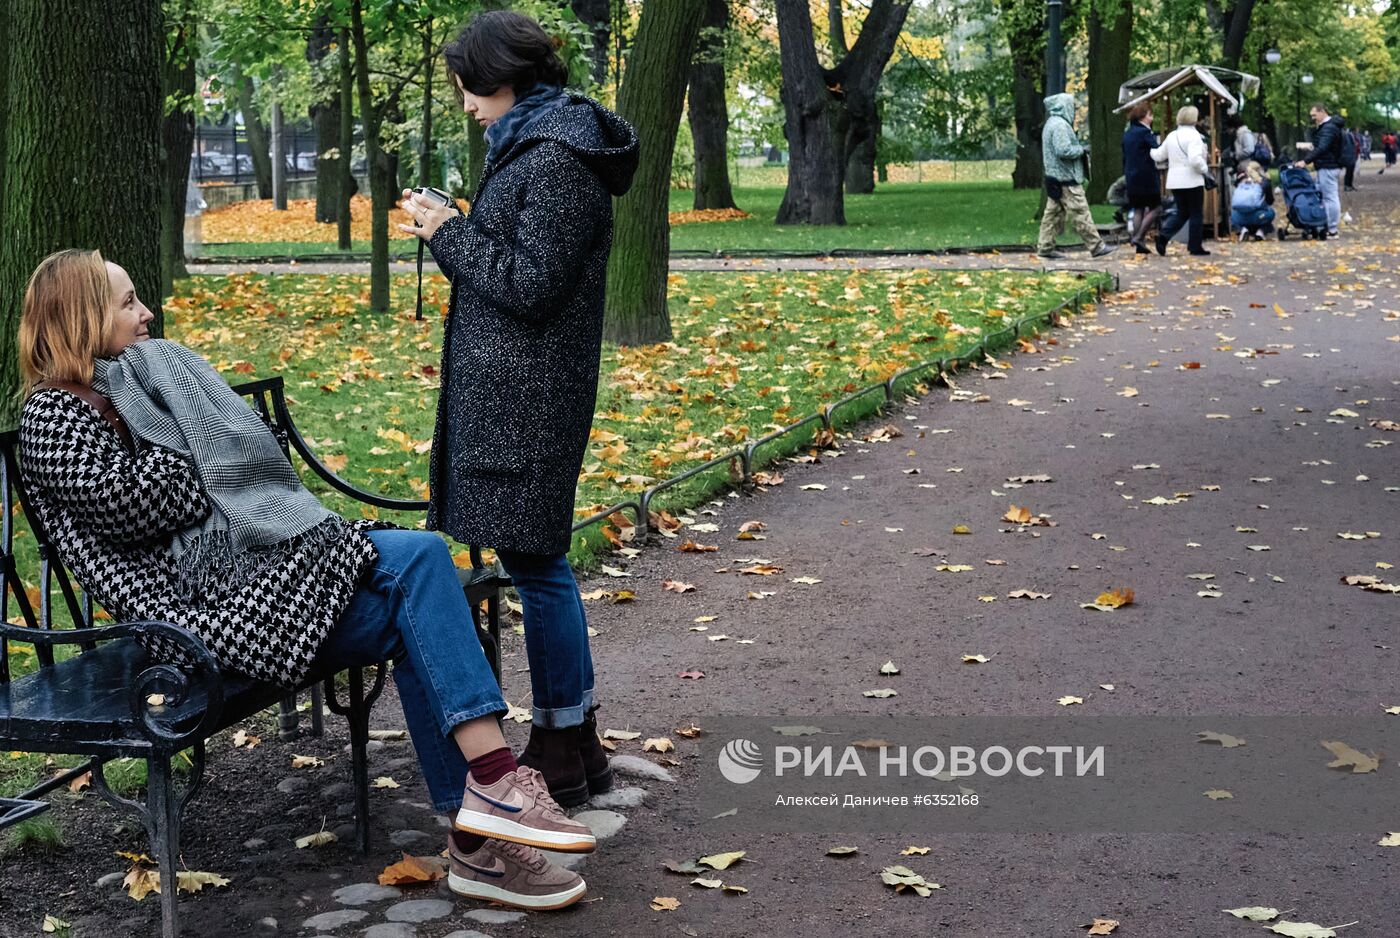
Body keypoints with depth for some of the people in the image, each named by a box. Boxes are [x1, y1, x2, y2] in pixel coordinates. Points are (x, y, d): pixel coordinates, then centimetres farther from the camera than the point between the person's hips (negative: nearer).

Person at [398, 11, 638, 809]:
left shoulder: (556, 159, -15)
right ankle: (575, 744, 23)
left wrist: (450, 235, -10)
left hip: (525, 398, -11)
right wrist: (451, 229, 11)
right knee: (540, 561, 14)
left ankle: (564, 751, 6)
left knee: (536, 562, -4)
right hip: (509, 391, 11)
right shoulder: (534, 145, 17)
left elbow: (529, 284, -19)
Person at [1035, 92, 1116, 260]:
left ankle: (1045, 246, 13)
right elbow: (1064, 150, -25)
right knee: (1080, 213, -6)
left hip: (1054, 177, 10)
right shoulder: (1060, 125, -16)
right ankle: (1096, 247, -4)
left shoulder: (1051, 123, 17)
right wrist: (1081, 150, -10)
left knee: (1053, 212, 12)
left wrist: (1078, 148, 11)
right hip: (1066, 179, -10)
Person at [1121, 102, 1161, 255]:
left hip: (1131, 178, 8)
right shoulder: (1145, 132, -11)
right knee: (1155, 208, 0)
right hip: (1146, 177, -8)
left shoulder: (1127, 134, 13)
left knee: (1138, 210, 11)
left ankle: (1139, 244, 7)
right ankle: (1138, 237, -10)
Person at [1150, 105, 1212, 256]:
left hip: (1175, 181, 7)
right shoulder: (1193, 135, -14)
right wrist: (1205, 169, -9)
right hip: (1192, 181, -7)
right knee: (1196, 214, 5)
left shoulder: (1171, 136, 8)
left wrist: (1150, 150, 34)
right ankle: (1195, 247, 8)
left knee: (1181, 213, 15)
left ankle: (1163, 235, -5)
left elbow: (1158, 155, 15)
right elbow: (1195, 159, -26)